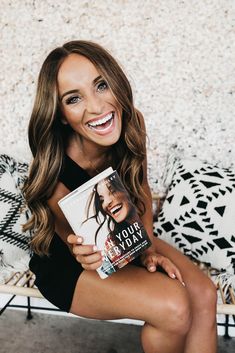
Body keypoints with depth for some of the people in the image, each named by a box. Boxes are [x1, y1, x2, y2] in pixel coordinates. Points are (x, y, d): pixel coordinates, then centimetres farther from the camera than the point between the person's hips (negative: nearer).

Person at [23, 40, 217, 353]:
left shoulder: (131, 123, -18)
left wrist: (147, 248, -13)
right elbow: (77, 245, -16)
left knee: (203, 295, -15)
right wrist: (86, 253, -40)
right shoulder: (56, 171, -32)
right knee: (174, 306, -25)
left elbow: (141, 189, -1)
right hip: (67, 264, -5)